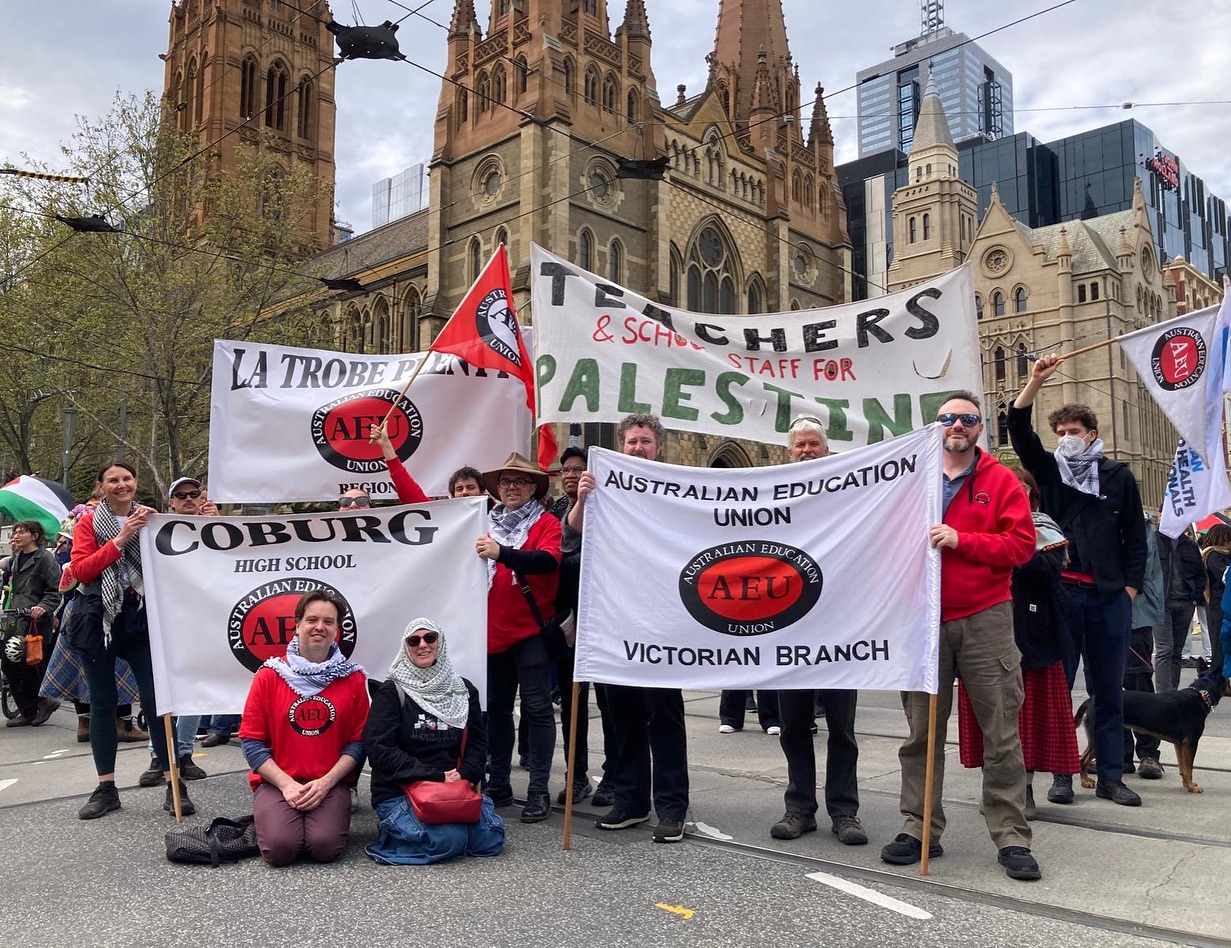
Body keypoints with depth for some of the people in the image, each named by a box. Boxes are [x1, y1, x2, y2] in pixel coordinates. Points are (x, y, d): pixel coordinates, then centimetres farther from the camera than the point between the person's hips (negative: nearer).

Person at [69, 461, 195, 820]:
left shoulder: (150, 518, 7)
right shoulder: (89, 523, 4)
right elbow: (80, 570, -7)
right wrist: (119, 540, -15)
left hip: (142, 618, 0)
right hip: (99, 619, 0)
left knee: (156, 700, -4)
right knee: (102, 705, 7)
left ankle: (174, 786, 2)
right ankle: (106, 789, 17)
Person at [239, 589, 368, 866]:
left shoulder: (353, 678, 2)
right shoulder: (269, 675, 0)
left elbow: (358, 742, 1)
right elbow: (252, 741, -1)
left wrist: (326, 781, -13)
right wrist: (286, 783, -12)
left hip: (331, 783, 0)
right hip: (277, 781, 0)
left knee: (325, 847, -24)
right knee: (279, 848, -24)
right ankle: (269, 816, 10)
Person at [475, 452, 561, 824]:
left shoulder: (546, 523, -2)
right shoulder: (487, 524, 12)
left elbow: (549, 560, -22)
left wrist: (501, 552, -33)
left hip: (530, 630, -5)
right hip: (492, 630, 5)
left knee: (537, 708, -1)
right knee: (495, 708, 13)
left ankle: (539, 791, 6)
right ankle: (498, 785, 25)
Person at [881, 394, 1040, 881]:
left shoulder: (1000, 480, 4)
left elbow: (1021, 543, -5)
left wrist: (960, 540, -15)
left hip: (984, 620, -2)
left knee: (1001, 734, 2)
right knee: (921, 734, 8)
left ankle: (1012, 837, 12)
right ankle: (920, 830, 18)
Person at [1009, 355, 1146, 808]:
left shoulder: (1118, 476, 9)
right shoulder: (1050, 469, 9)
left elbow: (1136, 536, 11)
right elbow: (1019, 430, -4)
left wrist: (1130, 587, 3)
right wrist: (1035, 381, -13)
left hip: (1110, 597, 1)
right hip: (1061, 592, -1)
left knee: (1109, 690, 8)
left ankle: (1110, 777, 17)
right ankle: (1061, 775, 10)